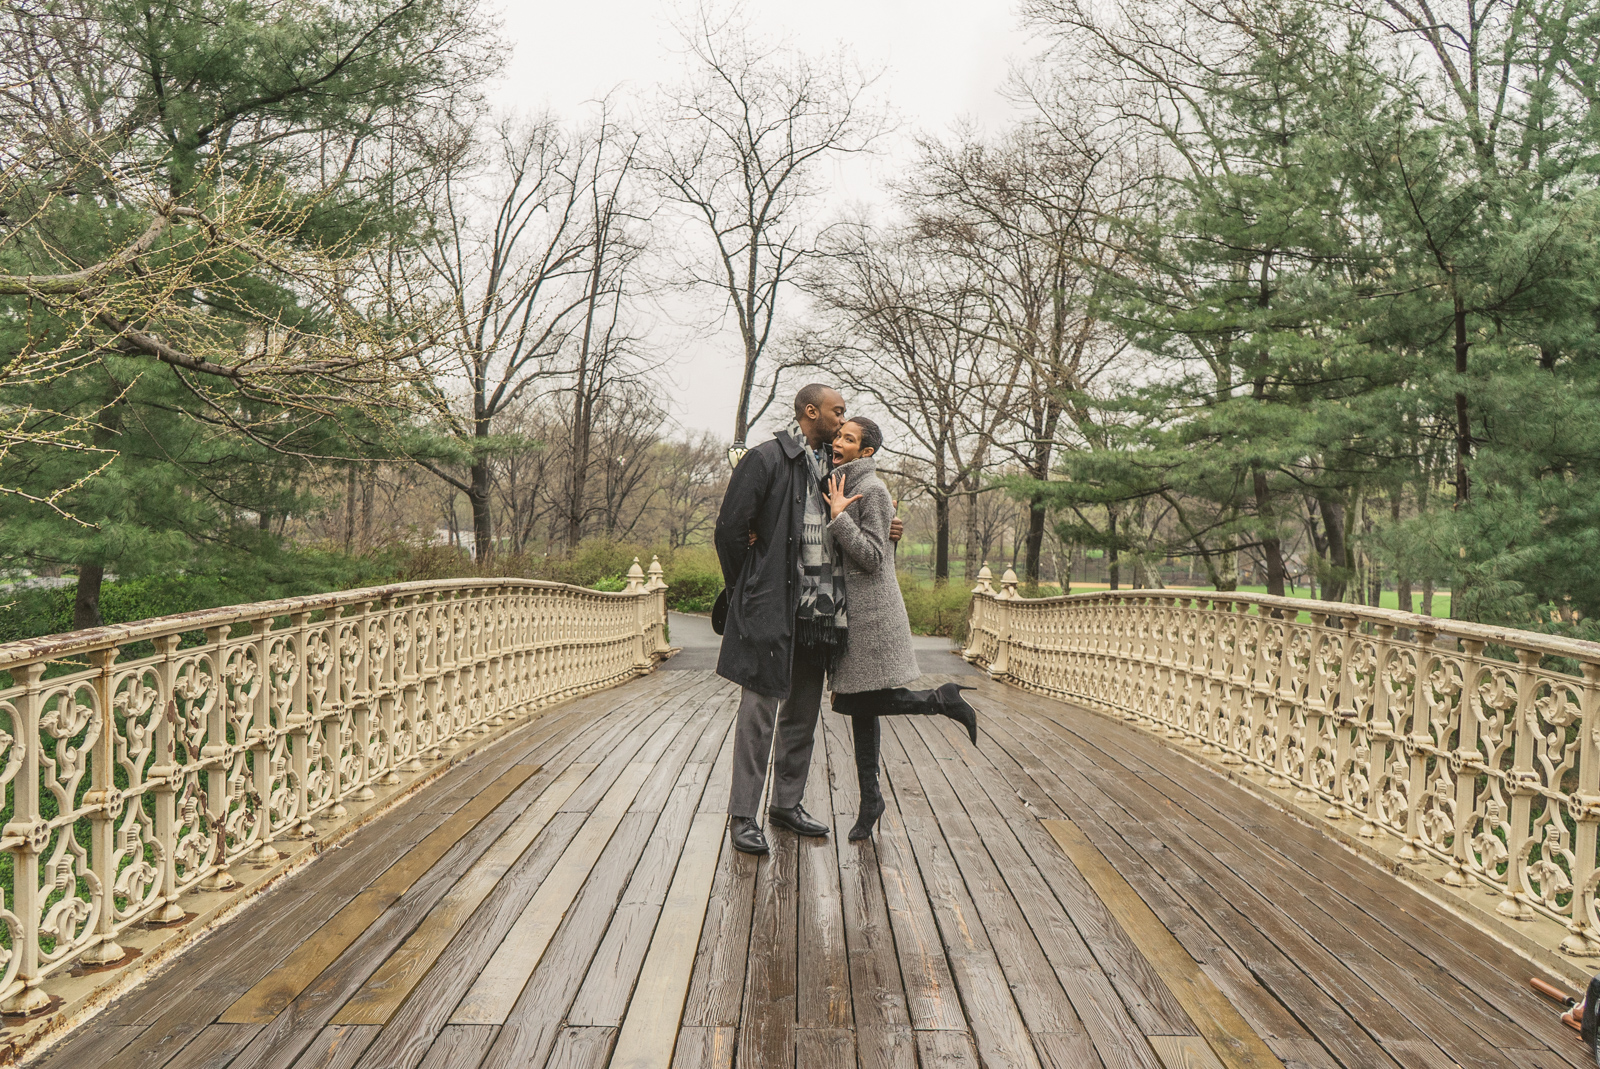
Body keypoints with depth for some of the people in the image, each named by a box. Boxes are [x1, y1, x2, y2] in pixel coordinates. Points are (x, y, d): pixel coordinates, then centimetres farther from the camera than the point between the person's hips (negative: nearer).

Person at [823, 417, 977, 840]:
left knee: (864, 702, -6)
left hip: (868, 609, -8)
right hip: (846, 608, 8)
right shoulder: (841, 486, 14)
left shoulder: (872, 490, -12)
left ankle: (941, 701, 13)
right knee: (858, 704, 9)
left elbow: (872, 557, -18)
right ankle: (870, 800, 16)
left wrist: (838, 517, -19)